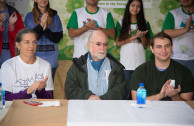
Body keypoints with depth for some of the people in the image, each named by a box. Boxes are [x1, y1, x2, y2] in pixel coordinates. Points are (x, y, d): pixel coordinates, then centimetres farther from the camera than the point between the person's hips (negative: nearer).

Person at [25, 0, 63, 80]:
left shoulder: (55, 17, 5)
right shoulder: (29, 16, 4)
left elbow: (58, 38, 1)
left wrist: (46, 29, -14)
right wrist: (41, 25, -16)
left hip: (51, 59, 1)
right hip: (35, 57, -1)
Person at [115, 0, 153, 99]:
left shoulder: (145, 23, 11)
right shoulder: (121, 23, 6)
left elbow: (145, 45, 11)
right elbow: (118, 43, -1)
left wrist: (142, 37, -10)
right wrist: (134, 37, -8)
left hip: (140, 62, 1)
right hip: (125, 63, -1)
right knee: (125, 90, -1)